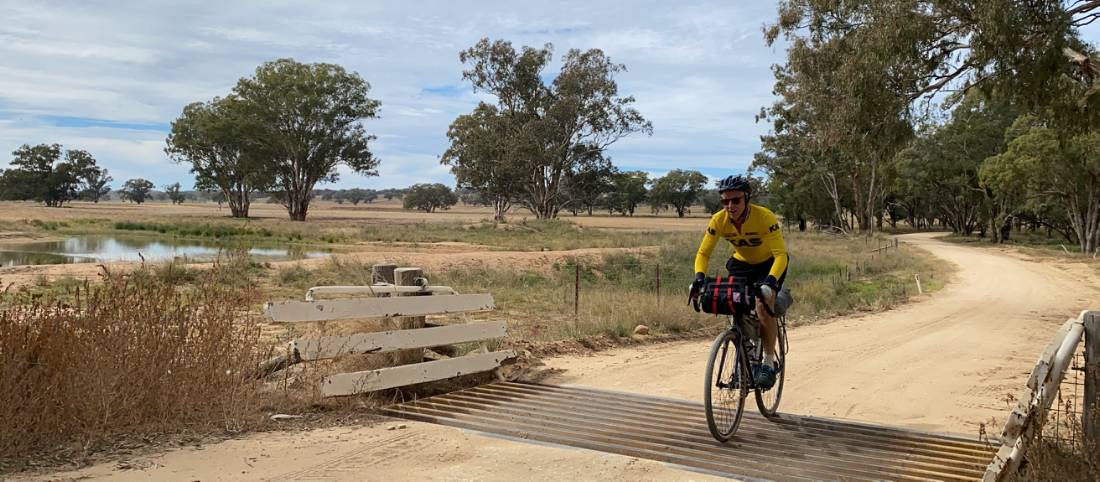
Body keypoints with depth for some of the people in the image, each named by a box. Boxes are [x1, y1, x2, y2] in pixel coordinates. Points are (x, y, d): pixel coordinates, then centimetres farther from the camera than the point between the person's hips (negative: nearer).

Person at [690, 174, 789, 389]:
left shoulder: (765, 217, -31)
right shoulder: (718, 221, -20)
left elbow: (781, 254, -34)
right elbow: (703, 253, -16)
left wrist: (771, 281, -51)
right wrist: (700, 277, -36)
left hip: (770, 263, -4)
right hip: (741, 263, 4)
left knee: (763, 306, -24)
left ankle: (769, 362, -9)